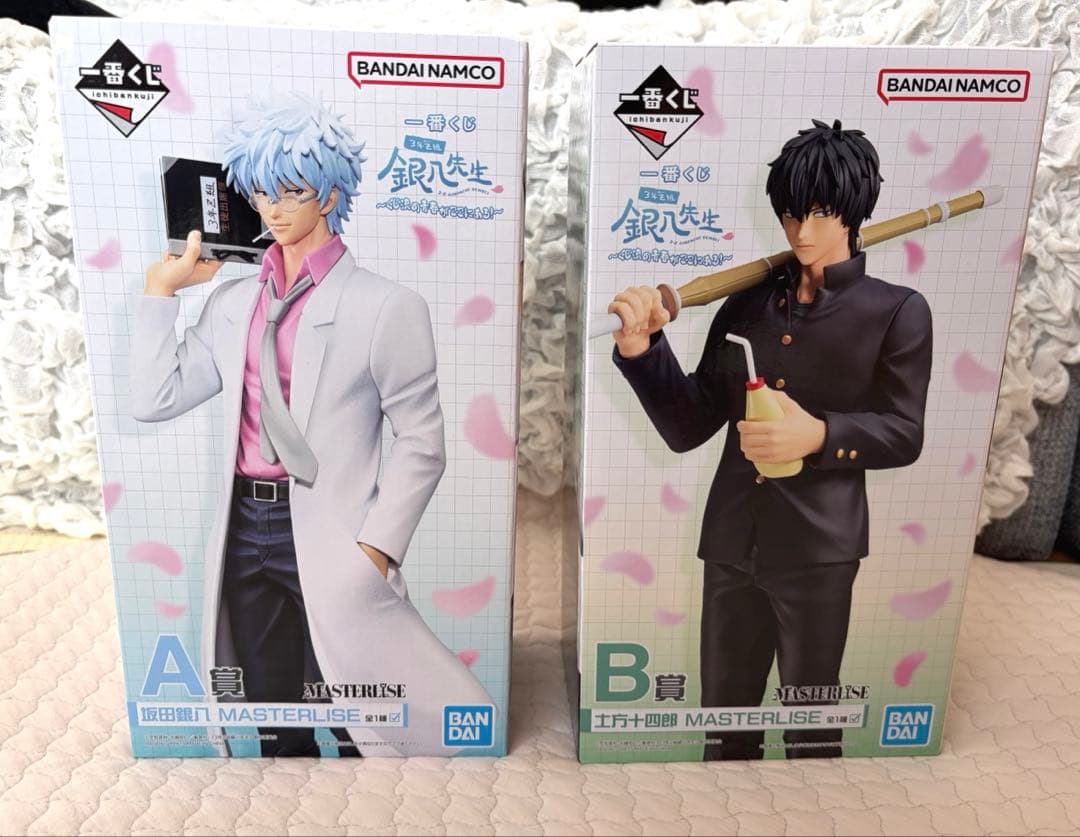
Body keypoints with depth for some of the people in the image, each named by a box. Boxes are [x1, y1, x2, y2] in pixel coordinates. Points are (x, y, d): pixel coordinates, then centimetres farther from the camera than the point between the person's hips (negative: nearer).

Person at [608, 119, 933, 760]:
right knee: (723, 727, 16)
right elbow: (688, 427, 4)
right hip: (731, 543, 3)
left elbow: (904, 435, -2)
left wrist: (819, 435, -21)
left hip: (818, 547, -3)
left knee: (810, 729, 13)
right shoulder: (749, 304, 9)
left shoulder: (898, 311, 2)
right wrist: (642, 348, -12)